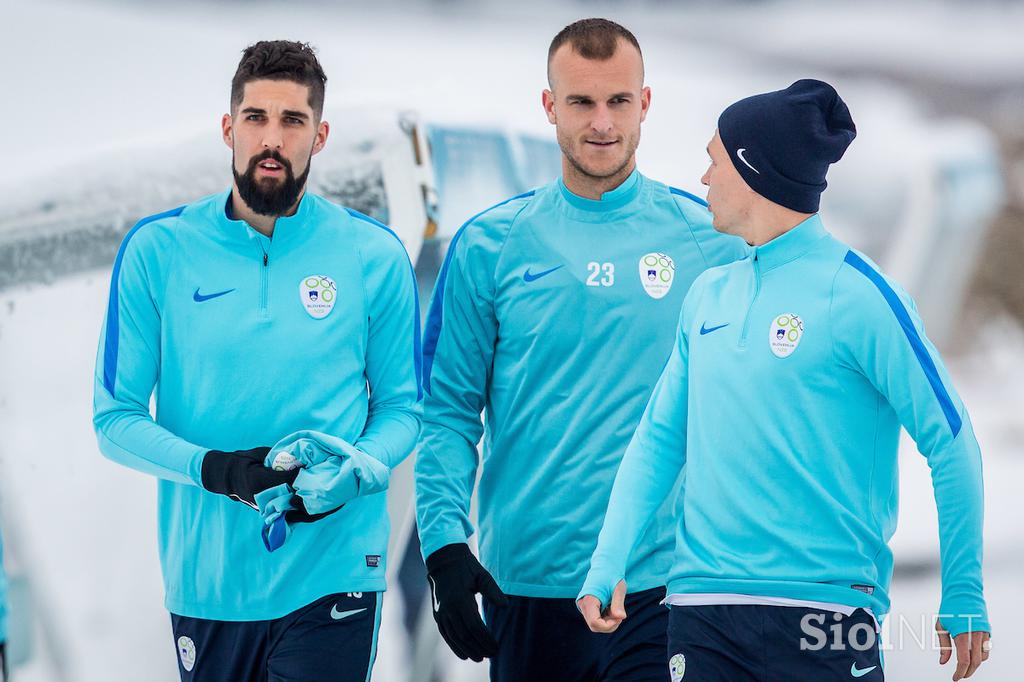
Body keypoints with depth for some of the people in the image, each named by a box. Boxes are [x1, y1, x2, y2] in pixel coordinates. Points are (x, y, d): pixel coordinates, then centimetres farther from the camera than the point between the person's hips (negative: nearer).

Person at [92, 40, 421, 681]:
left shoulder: (375, 256, 1)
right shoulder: (157, 250, 0)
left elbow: (402, 410, 7)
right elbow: (116, 419, 0)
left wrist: (348, 471, -15)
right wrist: (215, 469, -17)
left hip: (332, 576, -1)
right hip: (206, 579, 1)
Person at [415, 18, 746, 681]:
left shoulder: (711, 241, 3)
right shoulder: (489, 246, 4)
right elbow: (449, 410, 5)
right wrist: (445, 544, -7)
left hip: (658, 592, -1)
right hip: (523, 583, 1)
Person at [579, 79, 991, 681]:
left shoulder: (858, 294, -7)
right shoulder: (709, 294, 13)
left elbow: (950, 443, -6)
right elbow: (659, 440, 16)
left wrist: (964, 600, -7)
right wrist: (607, 564, 3)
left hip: (825, 607, -5)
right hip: (700, 606, 6)